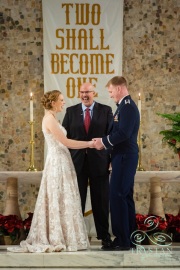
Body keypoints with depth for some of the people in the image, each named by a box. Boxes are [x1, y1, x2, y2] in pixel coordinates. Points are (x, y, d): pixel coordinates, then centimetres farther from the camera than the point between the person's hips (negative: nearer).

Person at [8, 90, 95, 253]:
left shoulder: (52, 119, 17)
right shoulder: (49, 119, -13)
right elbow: (65, 142, -17)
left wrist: (86, 144, 10)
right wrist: (89, 144, -12)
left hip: (61, 163, 10)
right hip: (58, 163, -10)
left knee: (61, 200, 9)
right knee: (59, 201, -6)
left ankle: (55, 239, 12)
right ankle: (58, 240, -2)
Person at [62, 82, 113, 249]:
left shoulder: (105, 110, 3)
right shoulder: (71, 111, 7)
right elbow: (64, 137, 6)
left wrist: (113, 160, -5)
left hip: (99, 162, -1)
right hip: (77, 161, 1)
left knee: (101, 201, 5)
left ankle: (104, 235, 15)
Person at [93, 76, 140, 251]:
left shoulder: (128, 107, -15)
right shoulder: (124, 106, 16)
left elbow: (123, 133, -24)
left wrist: (104, 142, -13)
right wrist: (105, 141, 5)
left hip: (124, 158, -10)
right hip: (123, 157, 10)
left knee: (117, 197, -9)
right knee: (125, 197, 13)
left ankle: (122, 240, -7)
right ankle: (129, 237, 19)